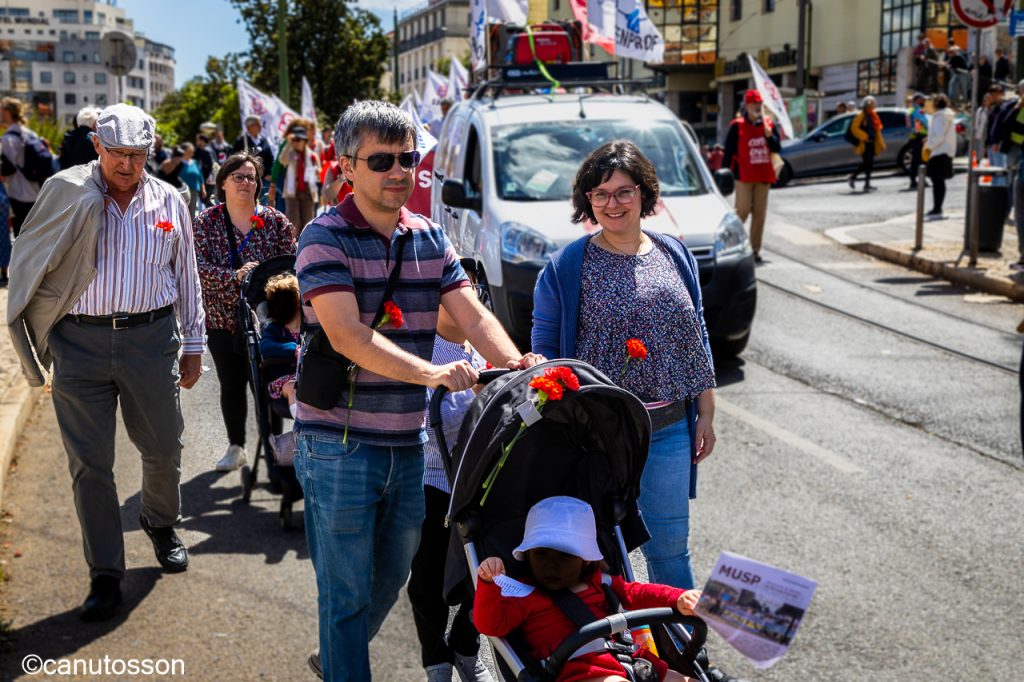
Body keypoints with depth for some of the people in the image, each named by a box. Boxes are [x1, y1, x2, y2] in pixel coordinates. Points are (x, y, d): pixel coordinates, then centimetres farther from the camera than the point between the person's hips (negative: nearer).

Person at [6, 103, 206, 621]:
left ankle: (161, 524, 43)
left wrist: (194, 344, 12)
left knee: (163, 447, 12)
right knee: (89, 462, 4)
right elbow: (27, 264, -4)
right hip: (79, 343, -1)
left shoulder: (169, 201, 5)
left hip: (152, 339, 1)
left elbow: (187, 277, 12)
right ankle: (105, 574, 17)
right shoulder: (66, 194, -1)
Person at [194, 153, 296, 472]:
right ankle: (236, 447, 28)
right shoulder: (206, 221, -1)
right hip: (222, 319, 1)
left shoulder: (275, 221, -2)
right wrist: (235, 277, -28)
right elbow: (201, 268, -11)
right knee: (231, 385, 10)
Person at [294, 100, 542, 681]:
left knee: (392, 577, 22)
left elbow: (474, 314, -1)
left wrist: (514, 363, -22)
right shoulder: (325, 238, -11)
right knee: (347, 589, 3)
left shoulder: (431, 239, 8)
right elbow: (347, 335, -23)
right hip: (340, 441, -6)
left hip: (409, 440, 7)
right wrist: (431, 373, -35)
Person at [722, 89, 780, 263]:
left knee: (760, 214, 5)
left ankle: (755, 249, 10)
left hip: (763, 176, 5)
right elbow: (728, 152, -5)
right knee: (742, 211, -11)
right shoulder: (737, 126, -4)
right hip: (744, 177, -5)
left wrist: (768, 133, -14)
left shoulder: (769, 124, 9)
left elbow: (777, 148, 2)